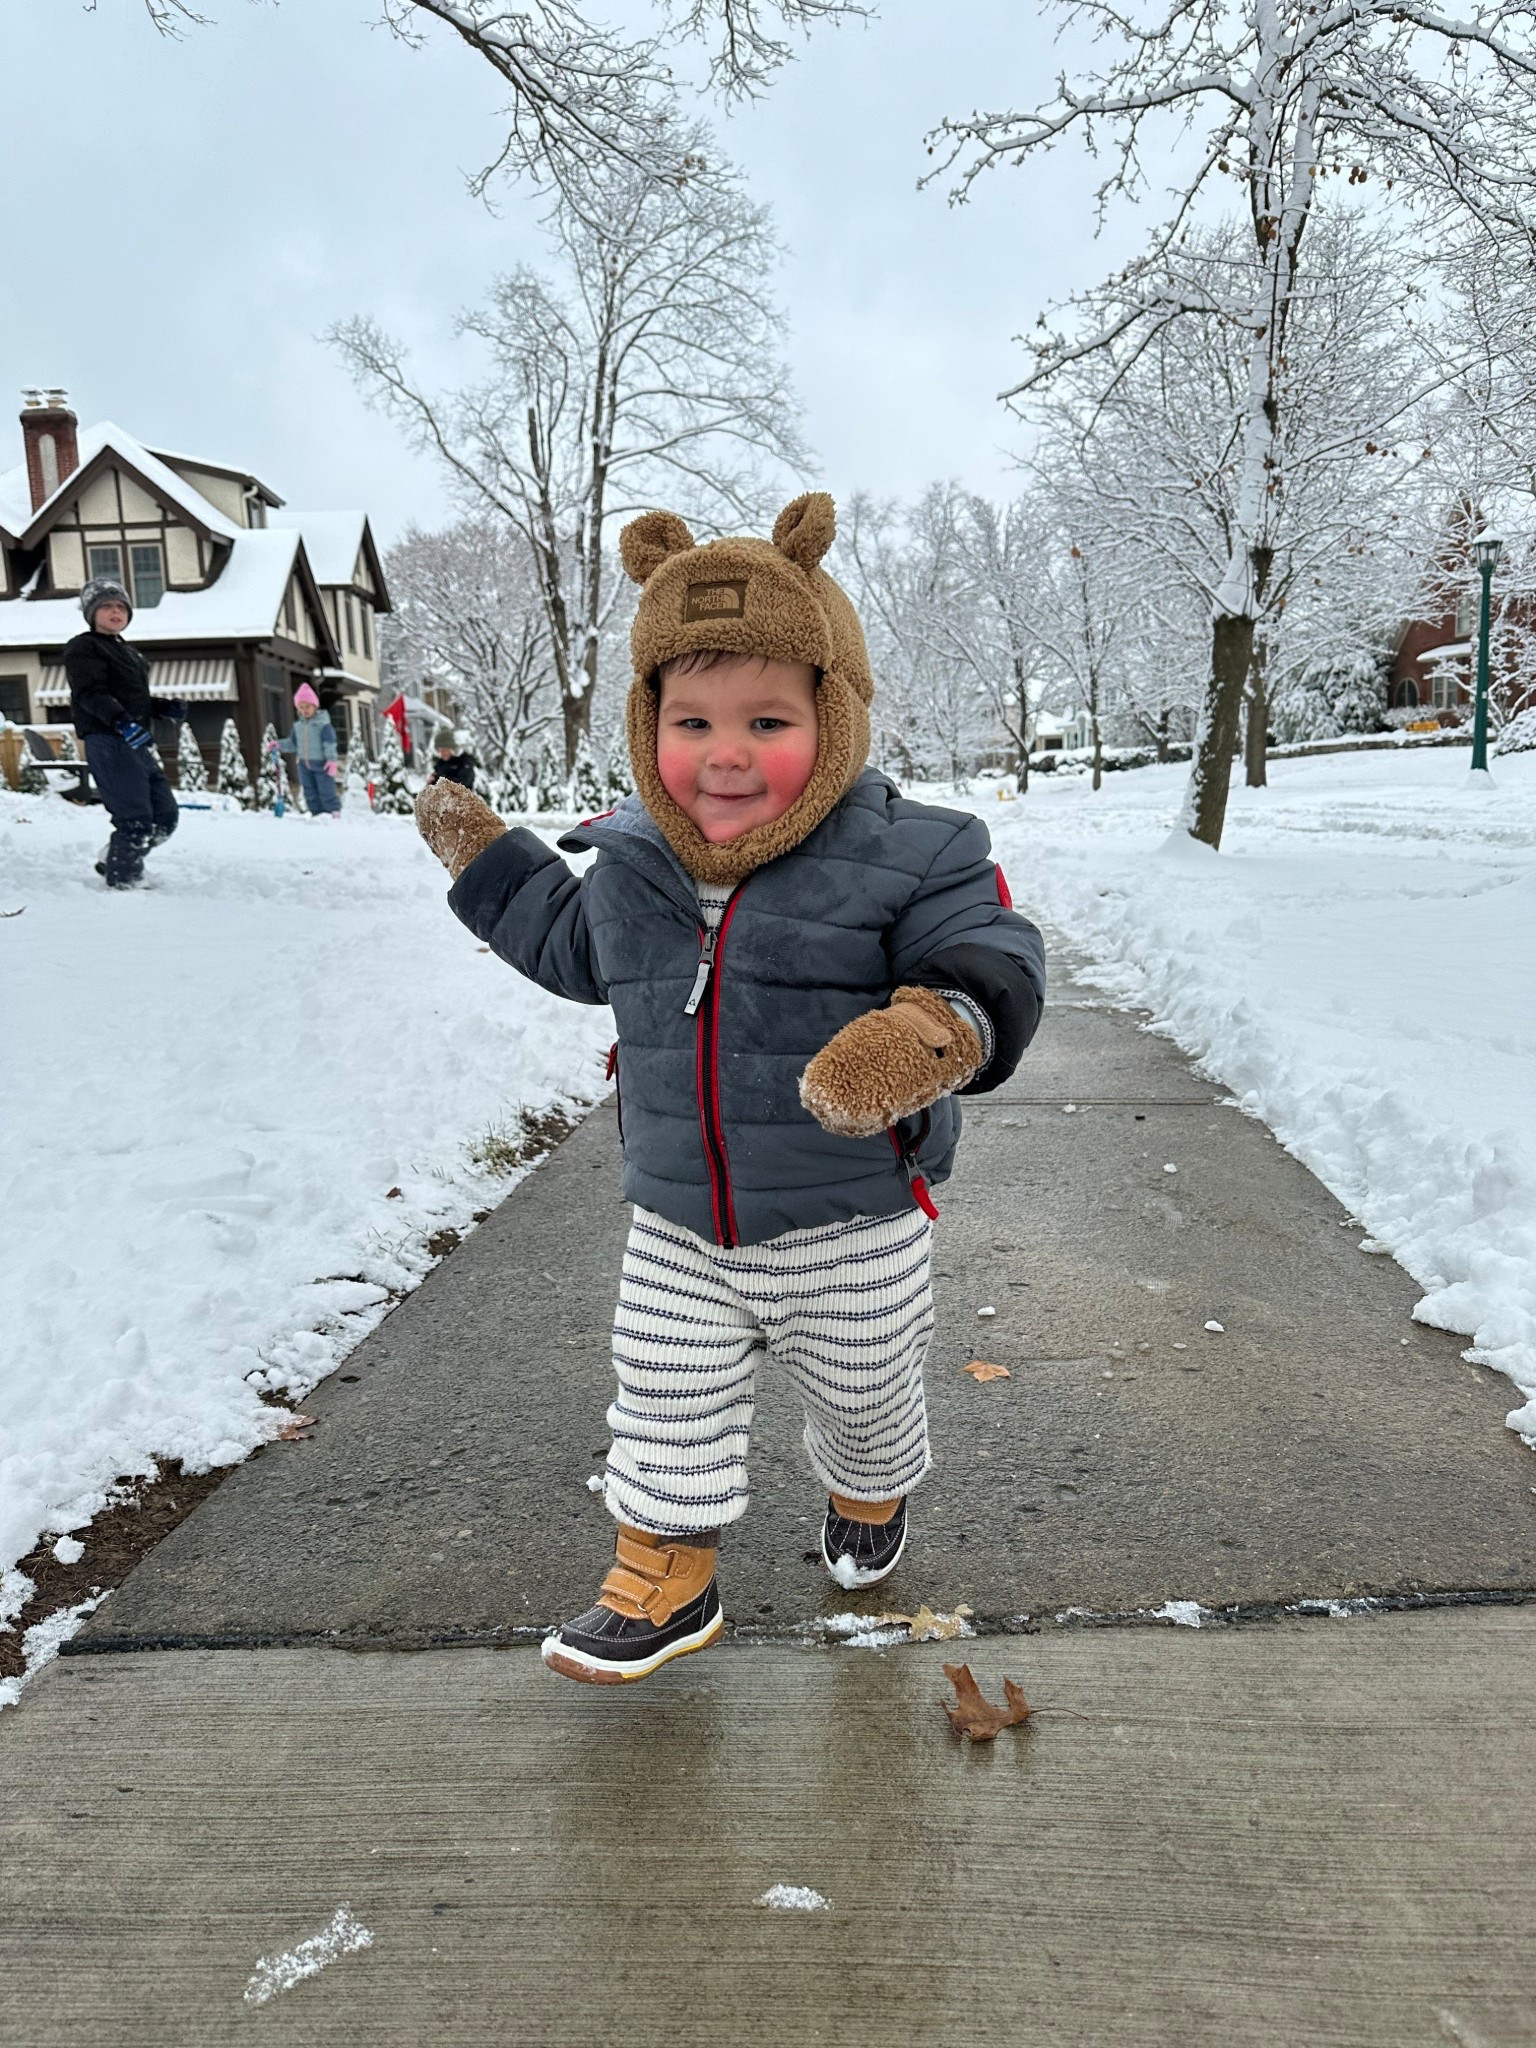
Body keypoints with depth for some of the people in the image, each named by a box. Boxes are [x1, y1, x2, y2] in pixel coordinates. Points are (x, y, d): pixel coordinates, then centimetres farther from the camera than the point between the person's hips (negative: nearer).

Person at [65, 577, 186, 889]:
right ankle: (121, 882, -3)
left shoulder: (129, 653, 26)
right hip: (108, 742, -9)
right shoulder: (84, 648, -1)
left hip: (137, 743, 9)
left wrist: (165, 707, 10)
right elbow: (91, 694, -16)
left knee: (165, 816, 8)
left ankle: (114, 862, 24)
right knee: (135, 821, -14)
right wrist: (121, 722, -32)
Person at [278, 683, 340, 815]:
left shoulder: (322, 723, -9)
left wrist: (332, 759, -23)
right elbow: (292, 743, 19)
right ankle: (318, 814, 16)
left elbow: (330, 742, -14)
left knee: (326, 791, -6)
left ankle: (334, 812, 2)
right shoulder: (298, 725, 11)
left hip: (321, 763, -7)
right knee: (310, 792, 9)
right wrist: (279, 745, 6)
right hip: (304, 763, 7)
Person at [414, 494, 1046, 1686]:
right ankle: (664, 1585, 36)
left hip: (851, 1230, -3)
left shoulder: (904, 858, -18)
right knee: (667, 1407, 14)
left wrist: (936, 1030, -44)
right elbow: (577, 949, 16)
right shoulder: (632, 864, -3)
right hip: (679, 1233, 4)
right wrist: (490, 862, 14)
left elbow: (992, 967, -22)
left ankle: (869, 1496, 56)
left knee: (862, 1397, 22)